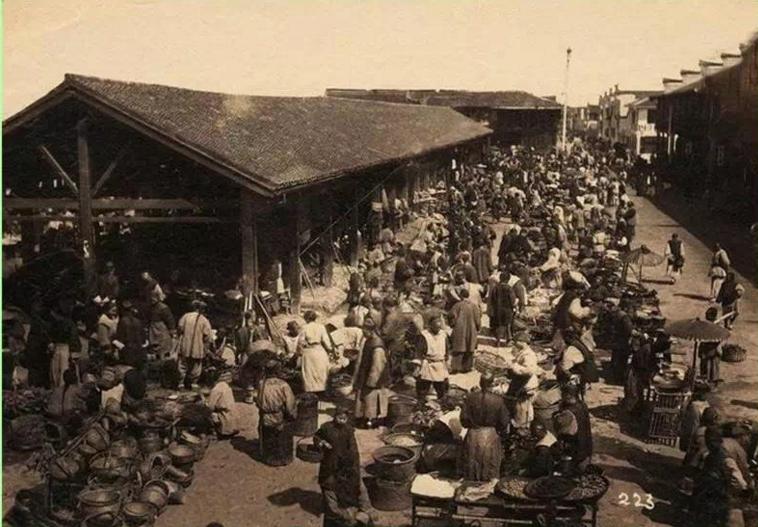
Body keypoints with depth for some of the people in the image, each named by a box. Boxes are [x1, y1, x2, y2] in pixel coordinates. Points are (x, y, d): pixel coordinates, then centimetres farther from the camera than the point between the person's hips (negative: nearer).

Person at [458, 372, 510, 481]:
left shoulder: (470, 397, -13)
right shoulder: (498, 400, -15)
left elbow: (464, 417, -7)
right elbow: (503, 422, -8)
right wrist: (500, 430, 13)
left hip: (473, 435, 1)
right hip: (491, 436, -1)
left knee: (471, 462, 20)